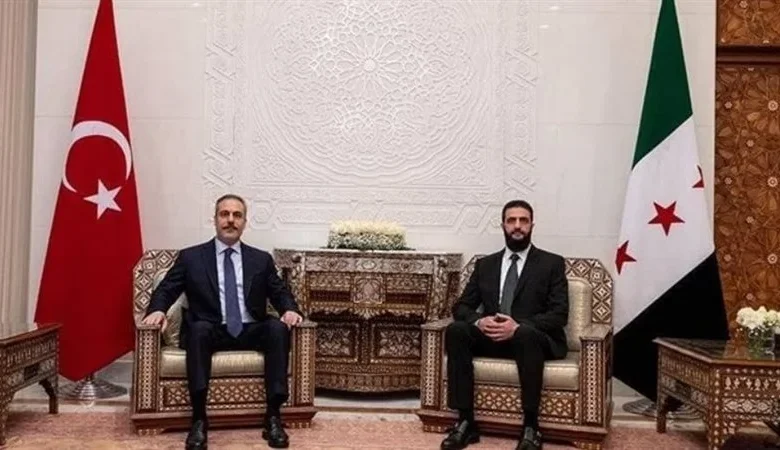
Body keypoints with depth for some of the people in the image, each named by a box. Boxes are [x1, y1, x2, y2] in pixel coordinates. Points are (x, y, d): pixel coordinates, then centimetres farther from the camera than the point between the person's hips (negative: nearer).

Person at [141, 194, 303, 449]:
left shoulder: (261, 259, 14)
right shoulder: (191, 257, 9)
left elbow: (280, 293, 11)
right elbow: (165, 290, 5)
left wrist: (290, 309, -13)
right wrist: (157, 310, -18)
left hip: (250, 332, 2)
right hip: (211, 332, -1)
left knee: (278, 327, -29)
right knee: (198, 328, -36)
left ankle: (273, 416, -28)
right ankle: (199, 420, -34)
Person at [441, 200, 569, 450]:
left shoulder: (552, 263, 4)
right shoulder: (485, 264, 14)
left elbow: (559, 314, -6)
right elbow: (461, 307, 8)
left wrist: (518, 327, -23)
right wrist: (479, 321, -17)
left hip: (533, 338, -3)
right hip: (491, 337, 3)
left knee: (526, 334, -38)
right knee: (455, 331, -26)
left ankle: (530, 428, -29)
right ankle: (466, 422, -23)